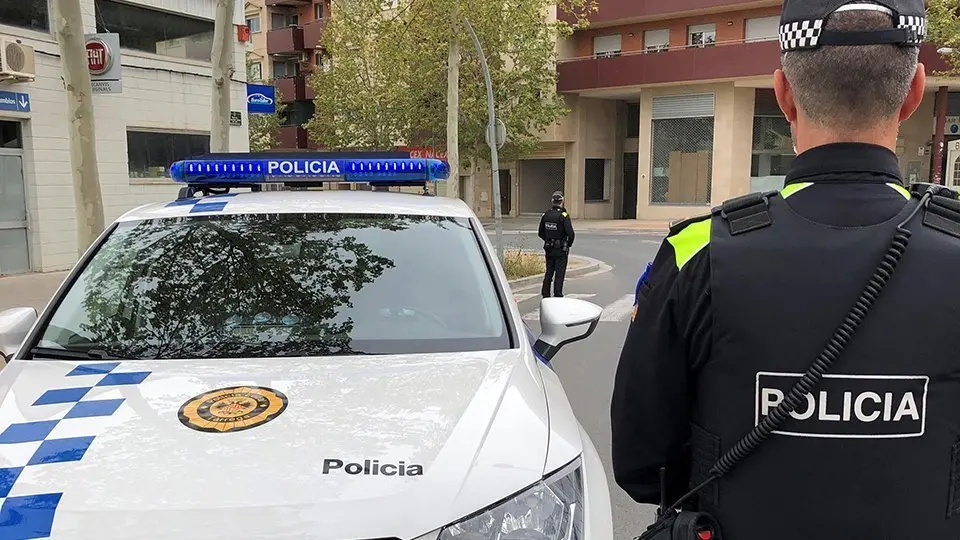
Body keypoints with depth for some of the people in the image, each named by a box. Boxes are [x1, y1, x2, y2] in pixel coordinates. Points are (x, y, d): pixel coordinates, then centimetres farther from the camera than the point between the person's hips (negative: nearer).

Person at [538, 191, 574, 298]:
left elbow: (540, 233, 9)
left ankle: (545, 295, 19)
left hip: (548, 249, 5)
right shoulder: (564, 216, -15)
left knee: (548, 273, 15)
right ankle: (557, 296, 0)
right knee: (559, 274, 1)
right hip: (561, 250, -5)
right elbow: (570, 234, -19)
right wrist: (569, 244, -1)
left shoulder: (545, 215, 1)